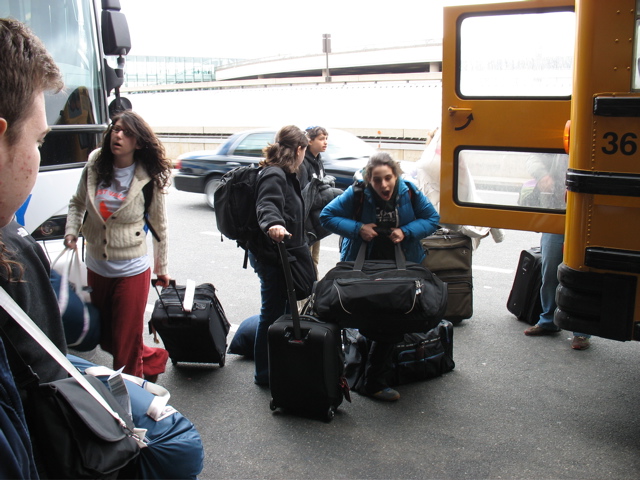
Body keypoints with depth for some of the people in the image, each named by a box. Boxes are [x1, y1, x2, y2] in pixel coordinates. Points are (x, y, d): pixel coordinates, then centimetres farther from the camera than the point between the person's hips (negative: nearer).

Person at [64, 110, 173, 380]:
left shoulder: (149, 178, -12)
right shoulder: (94, 167, -3)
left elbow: (159, 225, -4)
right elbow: (77, 203, 13)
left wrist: (161, 268, 2)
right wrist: (71, 232, -5)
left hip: (132, 270, -5)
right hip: (96, 267, 5)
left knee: (126, 342, 3)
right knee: (105, 340, 20)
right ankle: (154, 359, 43)